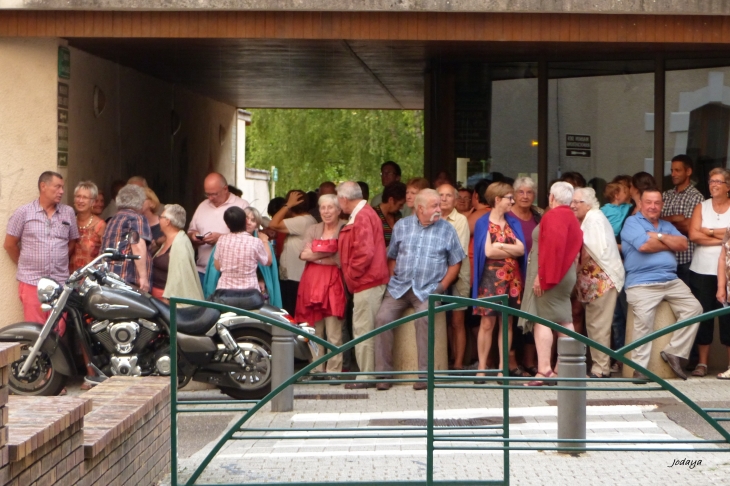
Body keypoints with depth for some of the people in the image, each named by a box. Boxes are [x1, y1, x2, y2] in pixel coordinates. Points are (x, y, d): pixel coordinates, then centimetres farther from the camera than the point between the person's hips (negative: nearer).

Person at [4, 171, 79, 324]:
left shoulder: (68, 212, 8)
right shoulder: (23, 212, -1)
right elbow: (9, 244, 5)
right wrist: (26, 265, 11)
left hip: (60, 282, 3)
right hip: (31, 283, -3)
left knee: (59, 332, 2)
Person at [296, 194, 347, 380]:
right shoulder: (313, 230, 17)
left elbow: (341, 259, -11)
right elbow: (303, 254, 3)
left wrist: (315, 255, -2)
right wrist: (327, 253, -6)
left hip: (333, 283, -5)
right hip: (312, 282, 5)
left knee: (334, 333, -7)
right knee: (315, 332, 6)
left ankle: (333, 370, -4)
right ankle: (317, 370, 11)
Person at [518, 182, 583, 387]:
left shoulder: (553, 216, -12)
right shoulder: (572, 218, 17)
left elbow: (552, 246, -23)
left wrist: (542, 276, -22)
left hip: (549, 276, -10)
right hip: (566, 275, 10)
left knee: (541, 320, -11)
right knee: (564, 321, 11)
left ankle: (544, 370, -18)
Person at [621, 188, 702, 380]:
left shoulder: (667, 226, 24)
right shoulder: (632, 222, 5)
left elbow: (683, 244, 7)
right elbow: (643, 245, -12)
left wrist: (659, 237, -5)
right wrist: (670, 243, 3)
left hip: (671, 280, 6)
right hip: (642, 283, -6)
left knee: (694, 308, -10)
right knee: (644, 318, -25)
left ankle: (674, 353, -4)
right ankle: (640, 368, -22)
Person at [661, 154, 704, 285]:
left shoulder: (696, 197, -4)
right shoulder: (666, 195, 12)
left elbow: (687, 227, -12)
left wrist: (666, 221, -3)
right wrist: (675, 219, -11)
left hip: (685, 258, -5)